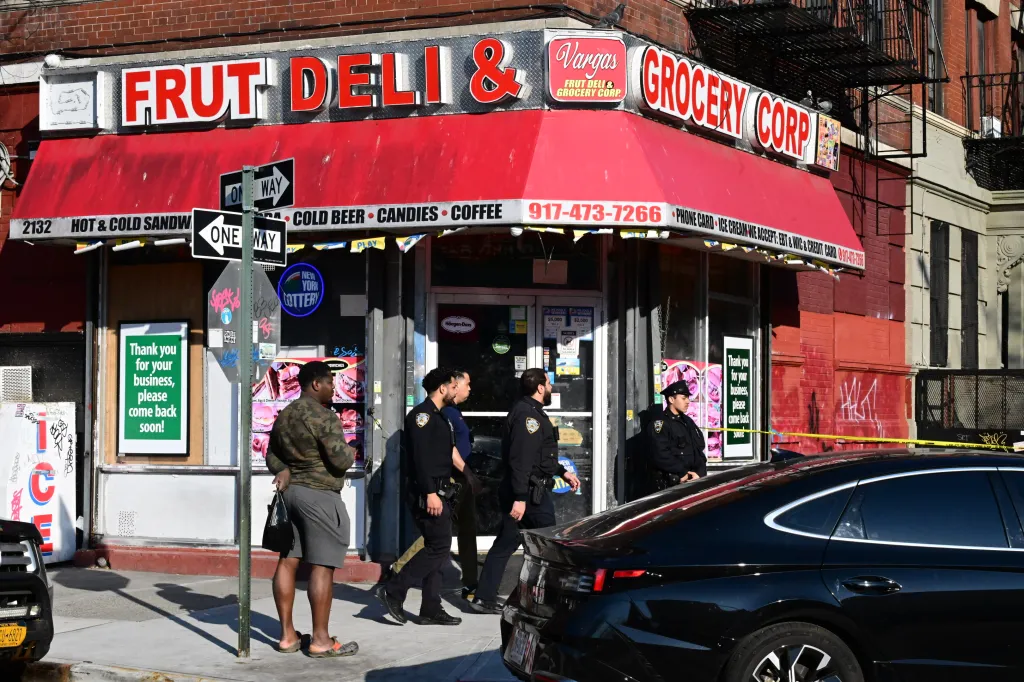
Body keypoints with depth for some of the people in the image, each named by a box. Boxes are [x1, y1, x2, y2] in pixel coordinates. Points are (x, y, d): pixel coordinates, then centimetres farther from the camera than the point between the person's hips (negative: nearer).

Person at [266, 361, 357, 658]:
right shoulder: (323, 417, -15)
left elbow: (272, 454, 18)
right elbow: (340, 460, -17)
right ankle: (320, 640, -4)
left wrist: (283, 470, 1)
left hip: (290, 491, 9)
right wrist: (351, 453, 3)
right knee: (323, 566, -5)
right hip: (319, 495, -9)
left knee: (288, 561, 8)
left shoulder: (284, 416, 13)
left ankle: (287, 635, 13)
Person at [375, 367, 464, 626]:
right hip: (428, 493, -10)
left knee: (437, 549, 9)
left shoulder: (438, 417, 20)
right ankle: (393, 591, -9)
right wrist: (430, 493, -25)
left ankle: (431, 610, 11)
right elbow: (420, 456, -20)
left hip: (438, 493, 10)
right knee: (439, 547, -12)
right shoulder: (422, 414, -11)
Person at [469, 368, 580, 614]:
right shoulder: (528, 414, -18)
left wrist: (562, 472, 27)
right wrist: (520, 498, -29)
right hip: (531, 492, -10)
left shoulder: (530, 412, 17)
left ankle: (484, 598, 9)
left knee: (505, 544, 9)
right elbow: (521, 460, -25)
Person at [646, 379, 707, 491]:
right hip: (671, 485, -7)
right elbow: (661, 456, -18)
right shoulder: (659, 424, -8)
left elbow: (699, 450, 14)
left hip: (693, 481, 7)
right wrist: (683, 474, -14)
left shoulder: (688, 422, 18)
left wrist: (700, 473, -4)